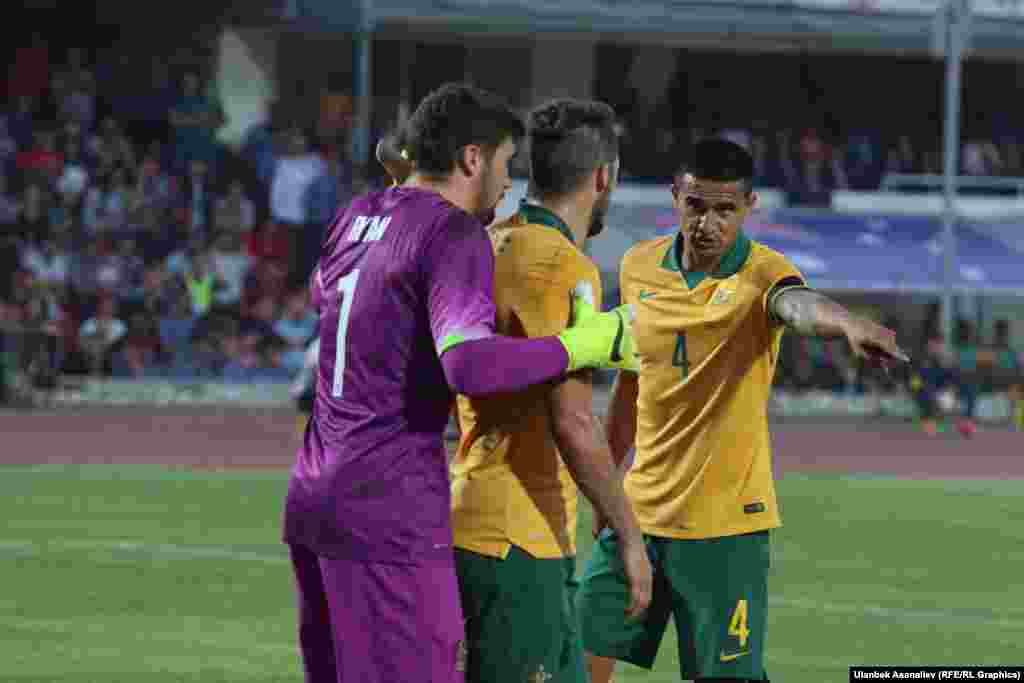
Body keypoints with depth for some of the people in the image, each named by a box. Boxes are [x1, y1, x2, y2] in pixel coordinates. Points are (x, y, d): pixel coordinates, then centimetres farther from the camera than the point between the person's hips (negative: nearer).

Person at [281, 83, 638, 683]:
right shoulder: (455, 236, -12)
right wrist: (589, 345, -18)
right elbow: (469, 365, -28)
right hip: (391, 509, -9)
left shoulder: (358, 216, 13)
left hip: (314, 495, 9)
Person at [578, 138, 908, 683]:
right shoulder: (639, 267, 4)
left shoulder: (760, 275, -12)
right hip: (639, 509, 5)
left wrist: (849, 324, -61)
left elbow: (799, 305, -37)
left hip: (724, 520, -5)